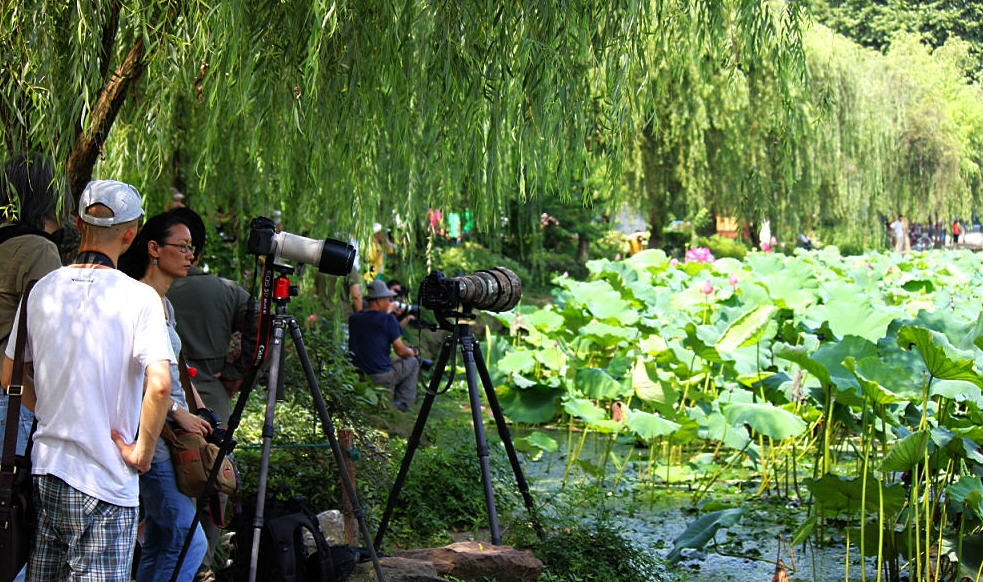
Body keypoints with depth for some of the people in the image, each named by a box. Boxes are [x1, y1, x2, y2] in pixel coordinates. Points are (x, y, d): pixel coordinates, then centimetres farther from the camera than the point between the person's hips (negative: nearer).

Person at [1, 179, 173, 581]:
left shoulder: (43, 289, 4)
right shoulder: (138, 298, -12)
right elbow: (159, 384, -23)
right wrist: (142, 452, -11)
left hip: (45, 469, 6)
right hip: (103, 480, -5)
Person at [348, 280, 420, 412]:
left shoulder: (353, 319, 3)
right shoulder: (388, 319, -13)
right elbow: (400, 351, -8)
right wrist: (414, 352, 14)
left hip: (357, 376, 6)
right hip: (381, 378, -6)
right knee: (412, 362, 19)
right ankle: (402, 402, 13)